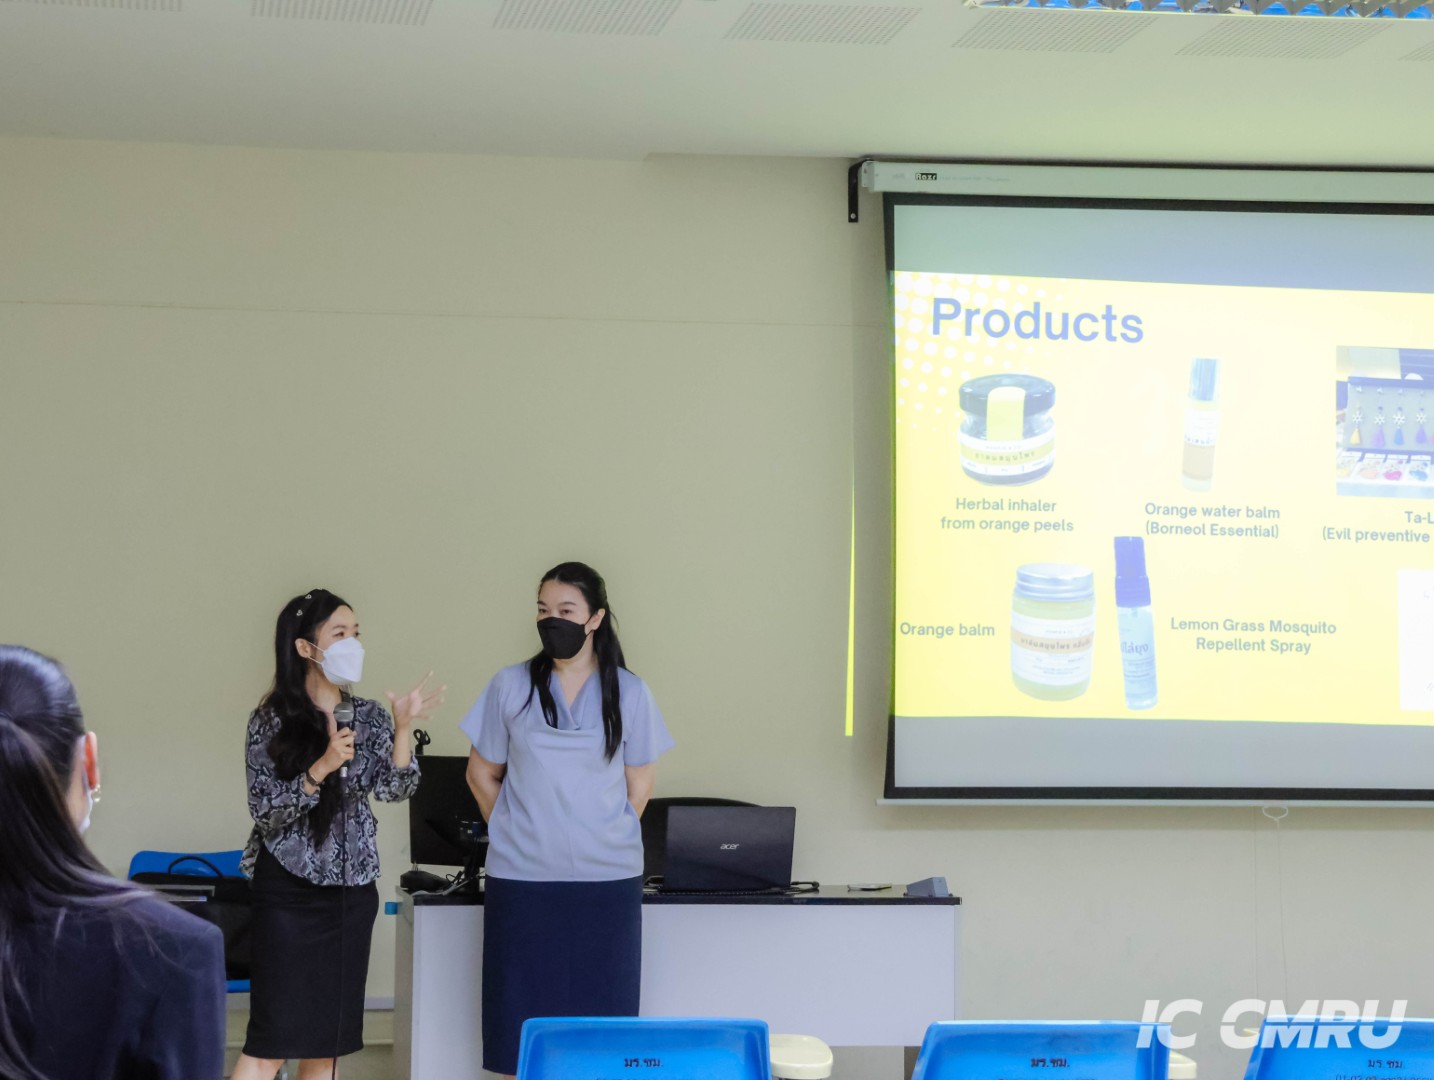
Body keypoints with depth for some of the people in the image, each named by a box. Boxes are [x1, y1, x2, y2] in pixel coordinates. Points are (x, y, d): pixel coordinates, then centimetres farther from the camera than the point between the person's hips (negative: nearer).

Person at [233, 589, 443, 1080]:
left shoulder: (369, 716, 6)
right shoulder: (272, 721, -6)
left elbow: (395, 789, -4)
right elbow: (265, 813, -11)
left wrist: (403, 729, -18)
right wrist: (321, 767, -23)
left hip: (351, 891, 5)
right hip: (289, 891, -5)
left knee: (328, 1037, 8)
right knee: (271, 1039, -8)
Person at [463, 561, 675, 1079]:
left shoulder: (628, 693, 3)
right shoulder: (510, 687, 4)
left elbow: (639, 784, 10)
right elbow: (482, 774, 11)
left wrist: (608, 839, 5)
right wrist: (516, 832, 8)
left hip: (605, 880, 0)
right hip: (522, 880, 0)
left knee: (599, 1015, 1)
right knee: (521, 1015, 1)